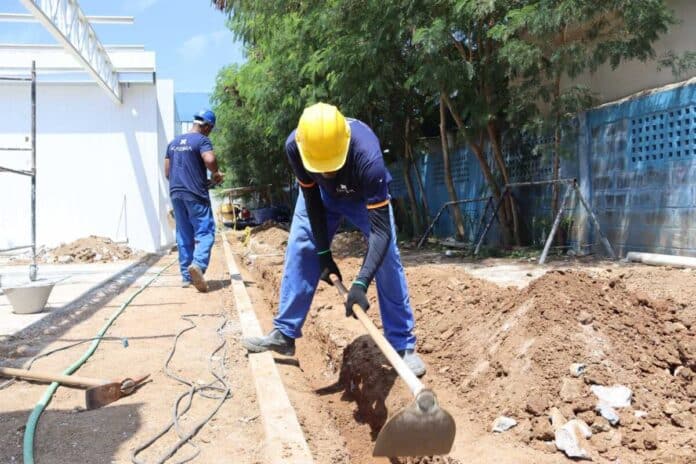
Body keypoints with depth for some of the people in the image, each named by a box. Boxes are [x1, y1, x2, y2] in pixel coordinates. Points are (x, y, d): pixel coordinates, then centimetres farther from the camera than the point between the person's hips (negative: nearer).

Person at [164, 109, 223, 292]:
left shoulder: (174, 142, 17)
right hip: (195, 194, -6)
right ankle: (198, 264, -29)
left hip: (175, 193, 7)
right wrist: (216, 173, -5)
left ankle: (186, 276, 11)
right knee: (205, 232, -6)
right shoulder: (202, 140, -4)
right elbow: (209, 160, -24)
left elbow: (167, 172, 19)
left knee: (184, 235, 10)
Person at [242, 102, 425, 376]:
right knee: (299, 252, -4)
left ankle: (403, 345, -4)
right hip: (321, 194, 3)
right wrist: (323, 253, -18)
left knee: (386, 261, -14)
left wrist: (361, 283, -52)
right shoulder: (294, 145, -35)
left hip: (365, 196, -3)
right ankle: (284, 335, 7)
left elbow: (381, 229, -44)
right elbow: (311, 199, -18)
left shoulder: (367, 154, -45)